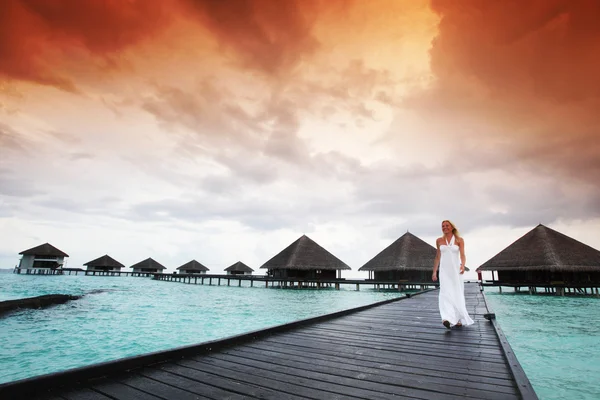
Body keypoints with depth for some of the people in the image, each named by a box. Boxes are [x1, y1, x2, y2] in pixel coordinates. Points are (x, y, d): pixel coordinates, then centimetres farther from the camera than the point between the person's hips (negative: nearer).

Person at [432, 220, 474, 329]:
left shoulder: (459, 240, 1)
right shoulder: (439, 241, 7)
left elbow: (463, 255, -9)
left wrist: (463, 265, -30)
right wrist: (434, 272, 13)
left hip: (456, 270, 0)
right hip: (444, 271, 1)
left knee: (457, 295, 5)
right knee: (445, 293, -15)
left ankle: (458, 319, 20)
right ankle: (447, 319, -27)